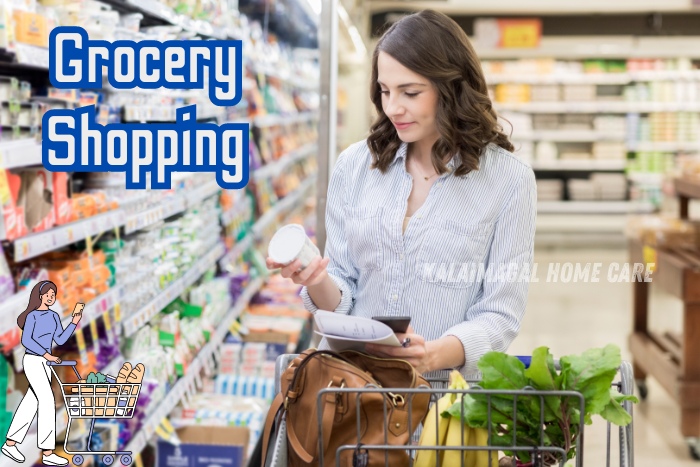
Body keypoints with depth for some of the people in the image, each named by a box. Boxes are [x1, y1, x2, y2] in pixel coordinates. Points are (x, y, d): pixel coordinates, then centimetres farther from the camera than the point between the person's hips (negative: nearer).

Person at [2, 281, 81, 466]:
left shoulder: (54, 316, 11)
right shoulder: (32, 315, -10)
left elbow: (60, 340, 9)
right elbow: (26, 340, -19)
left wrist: (74, 323, 1)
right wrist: (46, 355, -23)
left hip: (44, 363, 8)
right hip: (33, 361, -8)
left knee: (31, 403, 10)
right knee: (47, 402, -12)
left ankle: (10, 444, 21)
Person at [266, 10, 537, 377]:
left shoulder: (508, 179, -2)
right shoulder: (354, 165, 8)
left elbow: (499, 316, -2)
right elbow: (340, 300, 11)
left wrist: (435, 355, -21)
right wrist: (319, 284, -11)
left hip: (445, 383, -2)